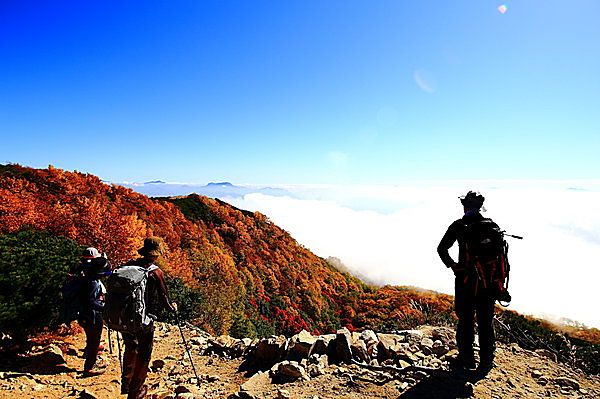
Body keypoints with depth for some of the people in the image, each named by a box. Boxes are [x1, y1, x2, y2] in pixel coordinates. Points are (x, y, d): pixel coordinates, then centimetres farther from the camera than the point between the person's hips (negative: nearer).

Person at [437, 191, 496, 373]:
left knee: (465, 319, 10)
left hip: (465, 278, -3)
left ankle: (466, 358, 20)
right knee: (486, 321, 13)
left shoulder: (458, 225, -5)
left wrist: (452, 265, 4)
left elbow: (442, 249, -7)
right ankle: (486, 361, 22)